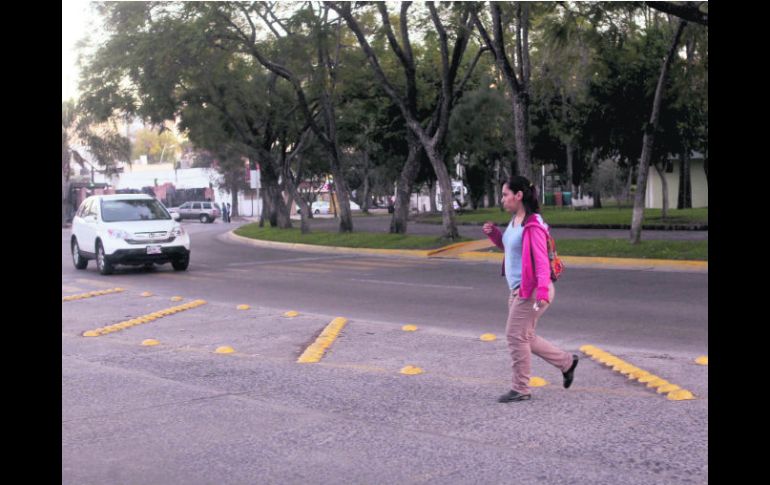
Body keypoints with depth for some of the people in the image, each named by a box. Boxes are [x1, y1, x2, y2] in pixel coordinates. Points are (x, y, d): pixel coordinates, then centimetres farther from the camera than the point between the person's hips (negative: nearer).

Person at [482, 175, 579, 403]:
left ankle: (520, 389, 7)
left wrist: (543, 290, -33)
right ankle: (566, 362, 29)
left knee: (516, 335, -5)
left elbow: (541, 260, -23)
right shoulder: (514, 220, 12)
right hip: (518, 289, 10)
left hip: (531, 290, -10)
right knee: (524, 337, 16)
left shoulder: (533, 225, -18)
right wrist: (494, 234, 10)